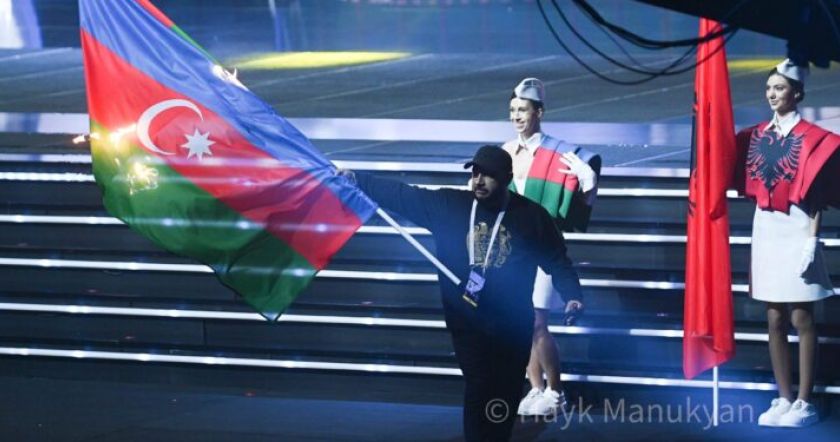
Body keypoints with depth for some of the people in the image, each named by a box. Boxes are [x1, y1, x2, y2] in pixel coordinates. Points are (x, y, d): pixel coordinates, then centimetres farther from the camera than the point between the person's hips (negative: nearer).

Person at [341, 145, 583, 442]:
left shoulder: (531, 216, -4)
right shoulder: (448, 205, -3)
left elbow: (558, 262, 1)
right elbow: (400, 194, -2)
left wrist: (572, 297, -13)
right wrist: (353, 180, -6)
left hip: (513, 328, 1)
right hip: (467, 325, -1)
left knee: (505, 395, 9)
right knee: (479, 389, -10)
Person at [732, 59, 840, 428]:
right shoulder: (757, 136, 9)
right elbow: (751, 186, 15)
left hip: (795, 231, -6)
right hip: (765, 231, 6)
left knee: (801, 319, -4)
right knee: (775, 320, 7)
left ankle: (805, 404, -1)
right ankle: (784, 399, 11)